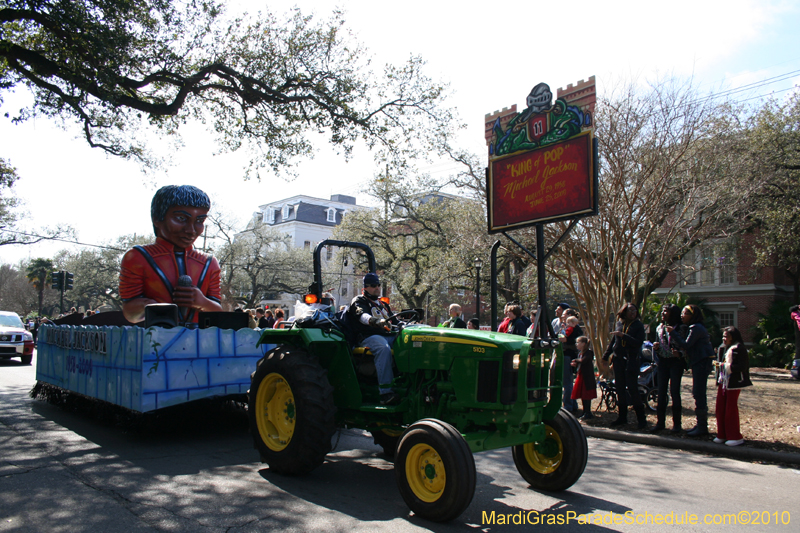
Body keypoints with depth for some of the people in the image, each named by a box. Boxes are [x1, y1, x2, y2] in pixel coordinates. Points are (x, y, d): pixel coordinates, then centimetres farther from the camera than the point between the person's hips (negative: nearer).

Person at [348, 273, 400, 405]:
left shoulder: (383, 304, 32)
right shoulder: (359, 301, 10)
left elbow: (394, 321, 32)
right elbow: (362, 315, -13)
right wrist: (376, 321, -34)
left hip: (389, 335, 6)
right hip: (369, 337, -6)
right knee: (383, 348, -39)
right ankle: (386, 392, -43)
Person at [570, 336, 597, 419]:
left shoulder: (588, 353, -14)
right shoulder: (580, 353, 12)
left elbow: (583, 361, -31)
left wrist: (576, 360, -15)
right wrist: (575, 364, -1)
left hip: (587, 377, -8)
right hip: (580, 376, 8)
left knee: (587, 396, -3)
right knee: (582, 395, 12)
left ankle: (588, 413, 5)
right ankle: (585, 412, 23)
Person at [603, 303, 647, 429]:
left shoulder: (638, 325, -3)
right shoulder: (619, 323, 11)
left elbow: (639, 343, -16)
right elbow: (613, 341, 19)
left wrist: (623, 335, -22)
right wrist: (605, 356, 20)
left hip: (631, 360, -5)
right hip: (618, 359, 5)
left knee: (632, 388, -8)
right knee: (620, 389, 8)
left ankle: (641, 418, 2)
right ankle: (622, 417, 18)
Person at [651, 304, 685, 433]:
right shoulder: (659, 328, 13)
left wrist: (679, 353, -24)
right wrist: (655, 347, 0)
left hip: (675, 362, -5)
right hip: (663, 362, 5)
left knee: (674, 392, -4)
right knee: (661, 392, 4)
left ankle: (676, 424, 7)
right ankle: (660, 422, 11)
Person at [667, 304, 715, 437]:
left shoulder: (696, 328, -13)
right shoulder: (694, 327, 19)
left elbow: (686, 345, -20)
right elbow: (686, 346, 14)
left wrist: (673, 332, -15)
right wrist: (674, 333, 4)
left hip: (701, 363, -11)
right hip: (699, 363, 11)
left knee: (699, 394, -9)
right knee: (697, 393, 13)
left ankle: (702, 427, -6)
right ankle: (700, 424, 19)